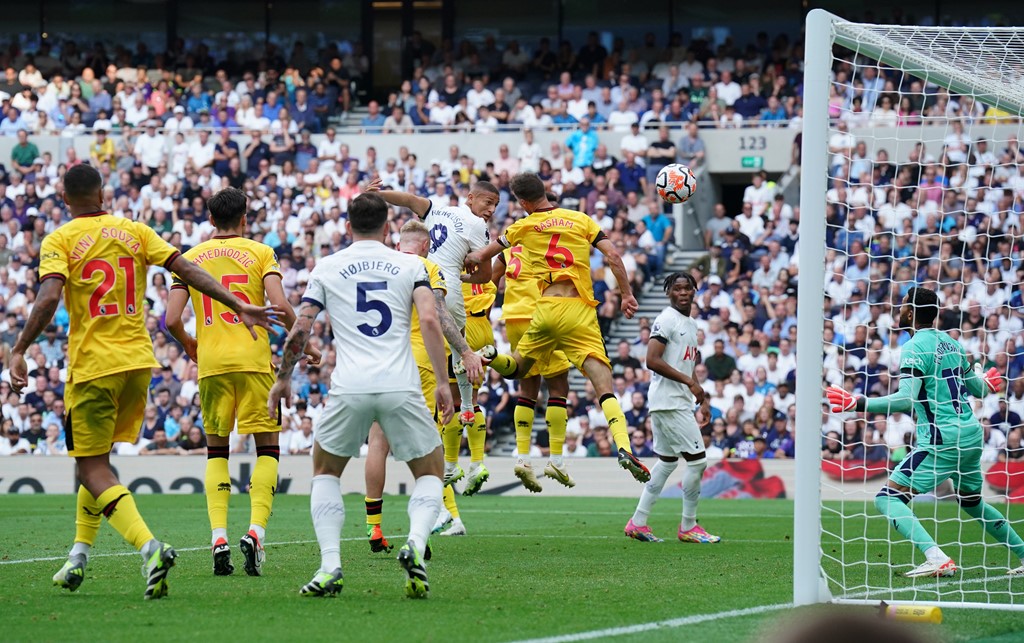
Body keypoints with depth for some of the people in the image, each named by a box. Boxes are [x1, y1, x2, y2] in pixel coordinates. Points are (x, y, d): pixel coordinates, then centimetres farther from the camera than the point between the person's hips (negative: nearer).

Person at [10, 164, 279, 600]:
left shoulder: (59, 241, -3)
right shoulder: (135, 231, 8)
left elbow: (48, 298, -18)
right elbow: (186, 270, 0)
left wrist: (18, 351, -17)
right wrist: (238, 306, -1)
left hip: (91, 365, -5)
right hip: (138, 362, 5)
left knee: (93, 469, -4)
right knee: (97, 458, 22)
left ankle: (150, 547, -25)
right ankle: (79, 557, 21)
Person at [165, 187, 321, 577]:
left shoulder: (191, 259, 9)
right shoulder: (259, 253, 3)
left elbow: (172, 319, 3)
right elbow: (280, 305, -11)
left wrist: (189, 345, 23)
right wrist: (302, 343, 4)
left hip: (211, 363, 2)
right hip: (253, 359, -2)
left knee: (216, 451, 13)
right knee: (268, 447, 6)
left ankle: (219, 537, -1)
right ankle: (256, 530, -13)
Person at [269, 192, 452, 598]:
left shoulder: (327, 268, 12)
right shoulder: (409, 265, 10)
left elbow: (300, 329, 7)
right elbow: (429, 321, -3)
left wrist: (283, 379, 20)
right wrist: (442, 381, 0)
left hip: (349, 389, 0)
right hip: (401, 387, 0)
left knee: (325, 472, 23)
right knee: (431, 474, 17)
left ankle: (330, 565, 3)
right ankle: (415, 543, -14)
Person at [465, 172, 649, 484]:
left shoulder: (523, 227, 8)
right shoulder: (581, 219, 7)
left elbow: (480, 258, 14)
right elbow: (612, 255, -3)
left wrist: (471, 259, 36)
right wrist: (627, 294, 4)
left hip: (545, 309, 1)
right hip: (580, 311, -1)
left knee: (517, 366, 25)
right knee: (603, 384, -9)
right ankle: (623, 447, -28)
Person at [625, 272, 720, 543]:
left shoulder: (691, 324, 17)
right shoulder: (667, 320, -12)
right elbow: (653, 360, -20)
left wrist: (703, 400, 19)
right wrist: (690, 382, -20)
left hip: (682, 403, 10)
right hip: (669, 402, -10)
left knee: (667, 462, 14)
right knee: (697, 460, -8)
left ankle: (638, 523, 18)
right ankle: (688, 527, 1)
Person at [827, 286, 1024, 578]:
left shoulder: (915, 348, -11)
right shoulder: (951, 343, 14)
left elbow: (906, 400, -23)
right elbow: (977, 388, 25)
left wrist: (858, 403, -20)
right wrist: (987, 382, 49)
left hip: (942, 440, -9)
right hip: (972, 434, 9)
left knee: (888, 498, -9)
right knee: (972, 501, 28)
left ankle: (936, 558, -26)